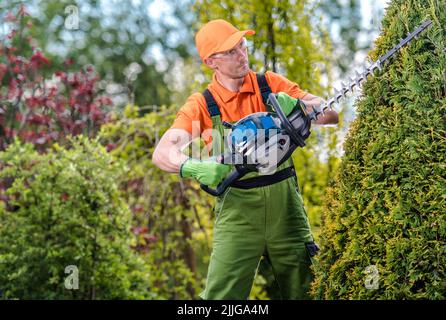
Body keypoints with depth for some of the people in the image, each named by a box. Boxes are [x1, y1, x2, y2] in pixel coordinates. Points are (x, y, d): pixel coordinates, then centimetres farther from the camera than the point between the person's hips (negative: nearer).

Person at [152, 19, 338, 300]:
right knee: (221, 295, -7)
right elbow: (162, 153, -15)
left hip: (285, 202, 2)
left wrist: (295, 105, -21)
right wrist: (194, 167, -35)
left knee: (305, 290, 10)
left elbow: (330, 113, -1)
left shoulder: (271, 85, 2)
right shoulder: (202, 105, -4)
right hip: (238, 210, -2)